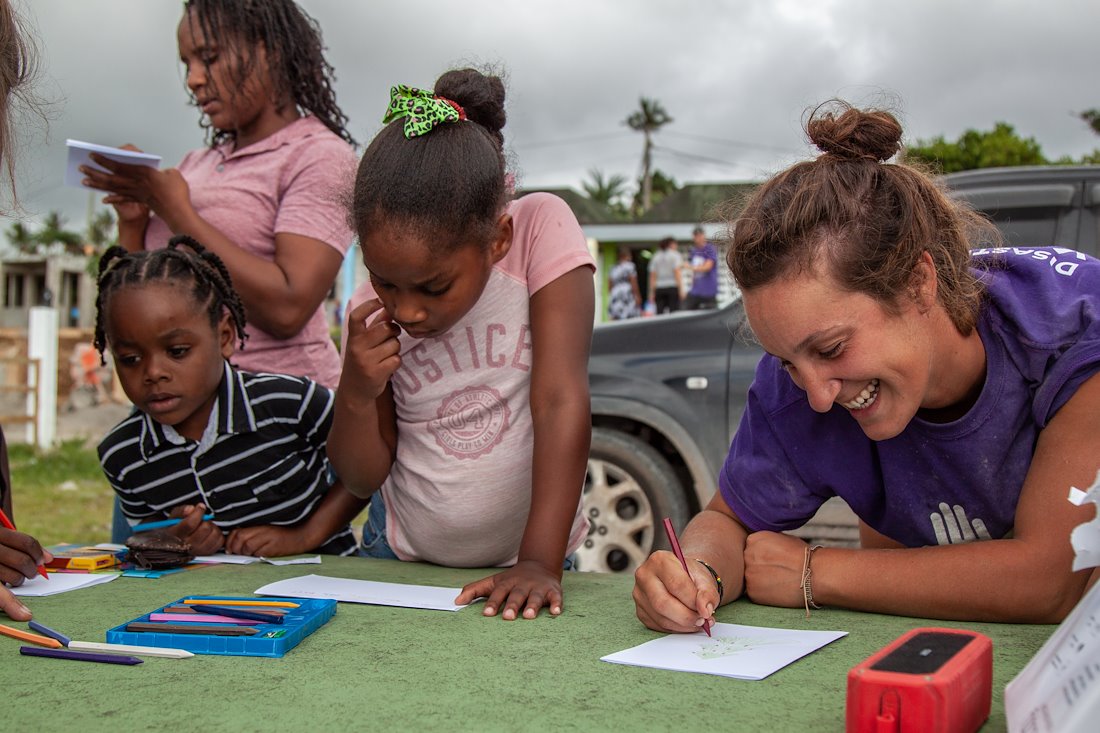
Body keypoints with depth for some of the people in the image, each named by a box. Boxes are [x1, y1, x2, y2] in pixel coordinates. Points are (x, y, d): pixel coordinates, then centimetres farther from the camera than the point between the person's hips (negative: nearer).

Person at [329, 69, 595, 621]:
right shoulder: (373, 313, -6)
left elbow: (561, 401, -20)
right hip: (403, 556, 2)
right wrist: (357, 394, -18)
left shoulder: (541, 229, -16)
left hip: (521, 562, -2)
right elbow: (364, 479, 1)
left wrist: (540, 563, -25)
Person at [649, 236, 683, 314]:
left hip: (659, 289, 4)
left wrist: (652, 292, 9)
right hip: (672, 287, -4)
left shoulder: (656, 257, 13)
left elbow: (652, 276, 8)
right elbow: (677, 272, -9)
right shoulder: (675, 255, 1)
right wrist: (681, 289, -10)